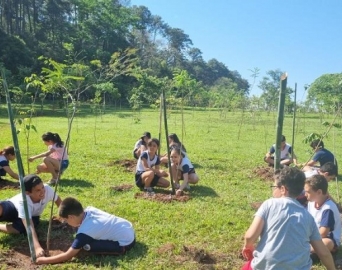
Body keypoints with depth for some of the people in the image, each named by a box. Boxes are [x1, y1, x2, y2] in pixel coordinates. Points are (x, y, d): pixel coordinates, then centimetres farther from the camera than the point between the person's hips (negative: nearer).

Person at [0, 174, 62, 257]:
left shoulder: (47, 189, -33)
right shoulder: (22, 202, -40)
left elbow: (58, 200, -9)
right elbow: (29, 227, -48)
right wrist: (37, 247, -59)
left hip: (32, 215, 3)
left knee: (20, 228, -33)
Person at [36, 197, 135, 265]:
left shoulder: (84, 231, -21)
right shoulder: (89, 209, -3)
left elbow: (68, 256, -14)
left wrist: (44, 260, -5)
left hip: (125, 243, -8)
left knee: (86, 246, -15)